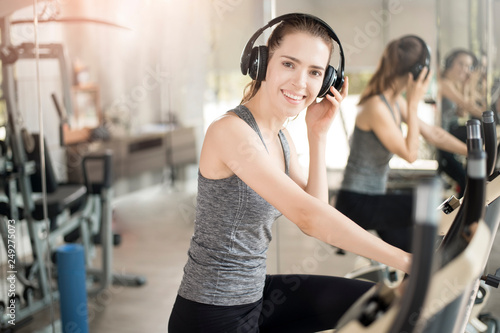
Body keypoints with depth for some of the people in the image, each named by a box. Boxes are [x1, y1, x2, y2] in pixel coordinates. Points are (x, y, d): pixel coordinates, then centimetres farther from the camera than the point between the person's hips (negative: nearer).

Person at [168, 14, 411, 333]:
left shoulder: (281, 137, 6)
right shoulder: (231, 131, -22)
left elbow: (315, 224, -1)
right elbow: (308, 217, -30)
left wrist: (318, 135, -4)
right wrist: (405, 260, -29)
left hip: (253, 291, 8)